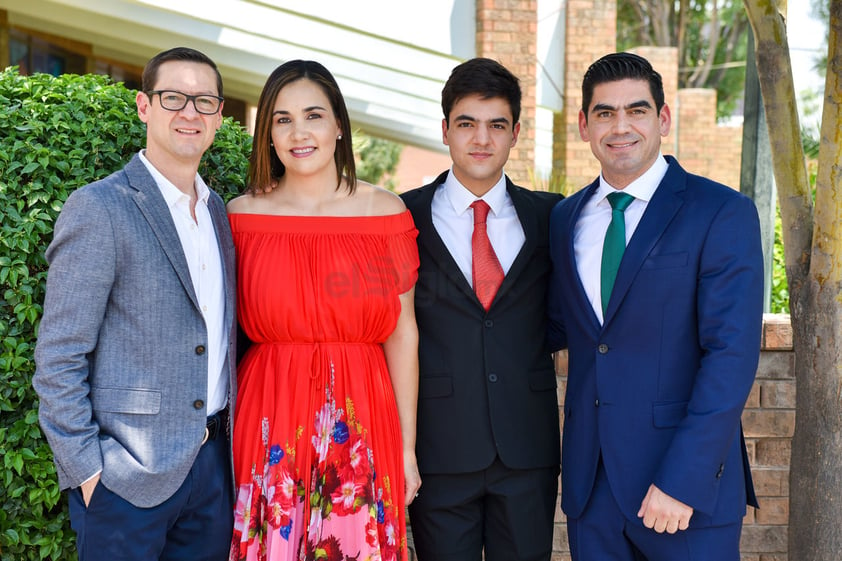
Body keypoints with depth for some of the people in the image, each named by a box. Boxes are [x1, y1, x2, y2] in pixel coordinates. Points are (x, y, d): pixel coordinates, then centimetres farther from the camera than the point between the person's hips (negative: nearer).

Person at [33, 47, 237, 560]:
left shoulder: (217, 210, 11)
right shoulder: (98, 209, -11)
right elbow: (59, 355, -12)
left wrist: (229, 433, 12)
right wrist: (85, 468, -14)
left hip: (214, 459, 7)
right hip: (128, 471, -6)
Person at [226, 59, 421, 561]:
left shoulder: (385, 211, 1)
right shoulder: (243, 215, 1)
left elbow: (403, 335, 2)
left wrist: (408, 447, 1)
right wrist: (227, 437, 1)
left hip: (361, 422, 0)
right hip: (271, 425, 0)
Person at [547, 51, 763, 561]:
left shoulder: (723, 213, -7)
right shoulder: (565, 218, 10)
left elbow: (732, 354, -14)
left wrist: (682, 480, -19)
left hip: (688, 483, -4)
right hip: (590, 481, 5)